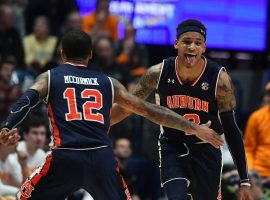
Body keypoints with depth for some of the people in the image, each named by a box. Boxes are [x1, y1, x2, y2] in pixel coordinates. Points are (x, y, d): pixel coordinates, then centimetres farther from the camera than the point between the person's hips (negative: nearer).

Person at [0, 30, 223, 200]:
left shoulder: (50, 78, 16)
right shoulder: (108, 83, 20)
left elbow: (28, 99, -5)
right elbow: (151, 111, 18)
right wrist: (194, 128, 24)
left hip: (65, 158, -1)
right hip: (102, 158, 1)